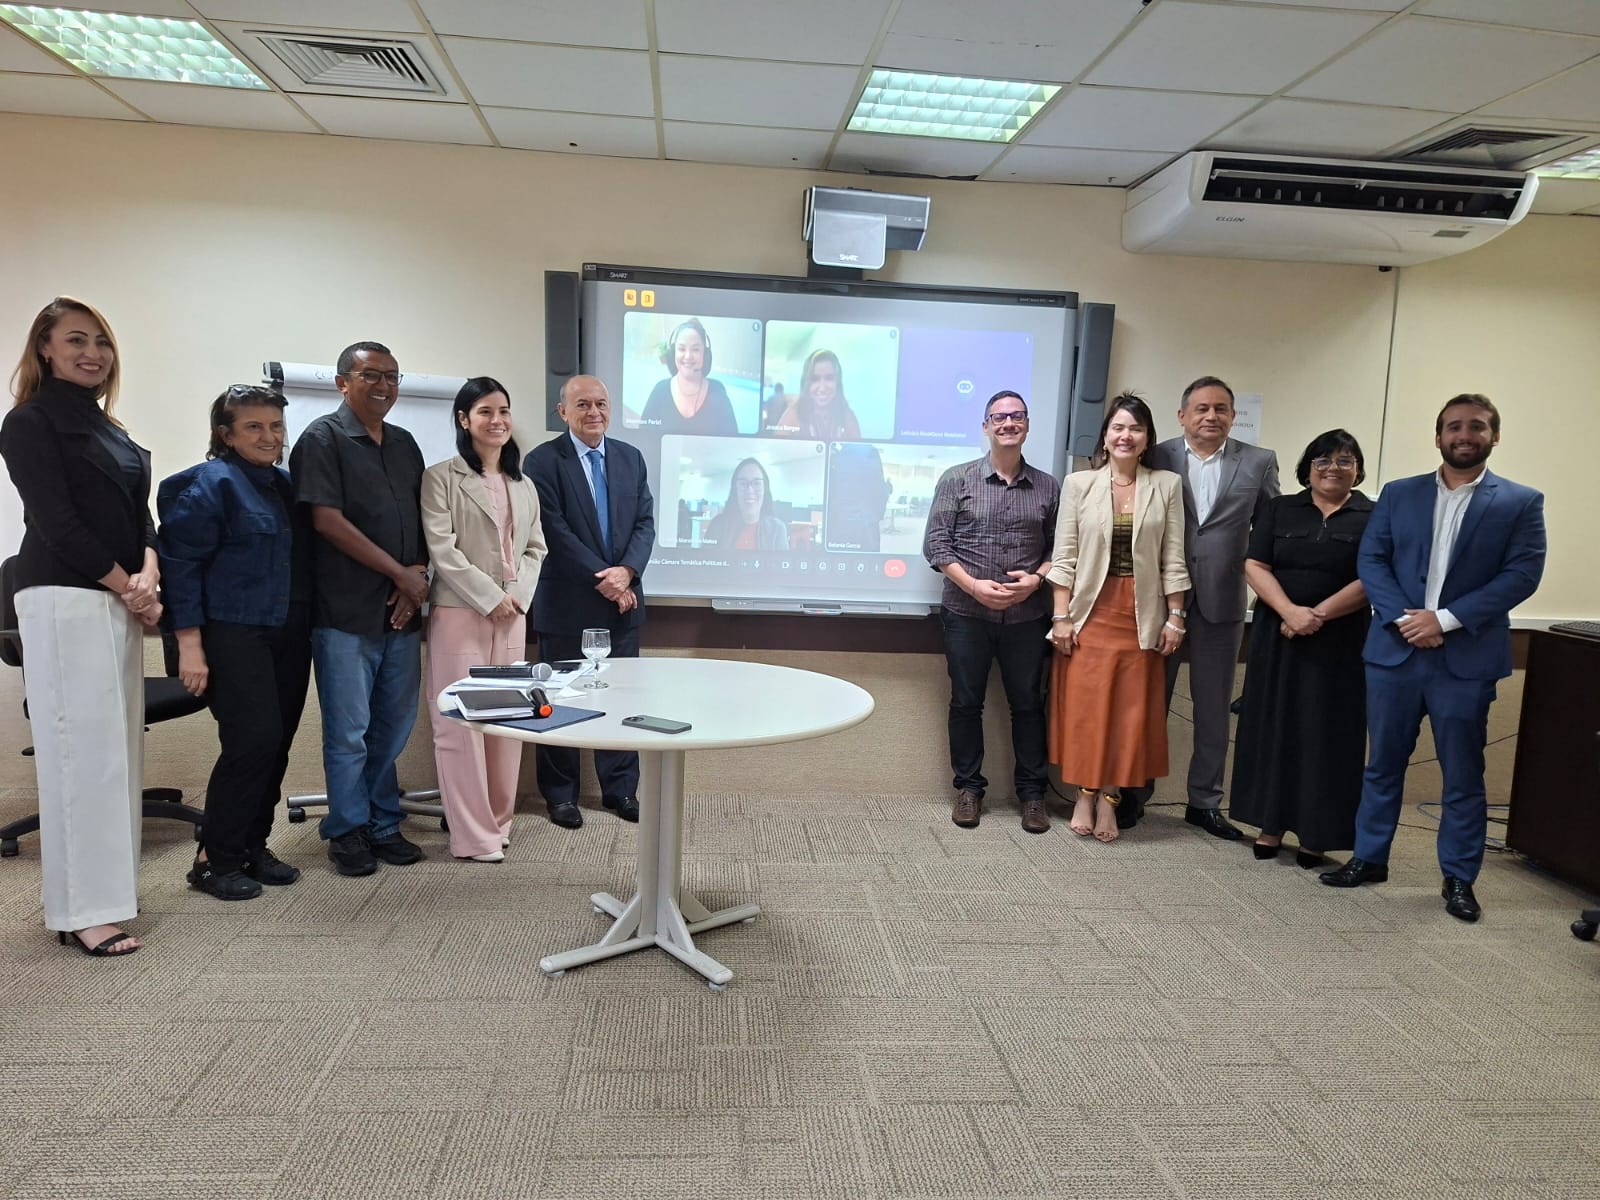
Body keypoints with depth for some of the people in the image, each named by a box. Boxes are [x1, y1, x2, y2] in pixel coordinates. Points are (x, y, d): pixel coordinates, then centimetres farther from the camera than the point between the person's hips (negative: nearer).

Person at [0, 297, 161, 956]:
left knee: (118, 745, 8)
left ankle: (108, 889, 17)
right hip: (65, 599, -7)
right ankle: (83, 912, -2)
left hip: (119, 602, 8)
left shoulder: (108, 428, 19)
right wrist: (127, 586, -8)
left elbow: (138, 512, 14)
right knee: (81, 745, -8)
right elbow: (55, 522, -10)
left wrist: (148, 576, -5)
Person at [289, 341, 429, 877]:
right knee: (348, 729, 1)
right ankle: (348, 830, 16)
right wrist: (400, 572, -11)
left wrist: (420, 573, -3)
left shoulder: (405, 444, 16)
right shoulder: (323, 438, -3)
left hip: (402, 610, 6)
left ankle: (383, 825, 23)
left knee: (394, 725, 11)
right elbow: (327, 520, -13)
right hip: (346, 612, -6)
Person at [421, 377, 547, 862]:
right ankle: (472, 834, 5)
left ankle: (498, 821, 20)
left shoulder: (523, 485, 16)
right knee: (462, 720, -3)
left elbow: (535, 549, 13)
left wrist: (518, 596, -4)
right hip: (460, 613, -5)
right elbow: (442, 550, -10)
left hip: (513, 613, 5)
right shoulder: (442, 477, -2)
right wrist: (491, 598, -13)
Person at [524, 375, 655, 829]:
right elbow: (555, 531, -13)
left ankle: (621, 788, 22)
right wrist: (604, 581, -16)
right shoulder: (543, 461, -6)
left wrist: (626, 572, -12)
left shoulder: (631, 458, 9)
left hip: (623, 599, 4)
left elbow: (645, 522, 5)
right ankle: (560, 794, 19)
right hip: (566, 603, -4)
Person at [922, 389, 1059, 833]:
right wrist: (974, 586, -14)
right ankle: (968, 788, 22)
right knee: (966, 703, 7)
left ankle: (1032, 793, 21)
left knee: (1028, 703, 8)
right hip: (966, 614, -1)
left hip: (1027, 616, 1)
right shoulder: (957, 479, 0)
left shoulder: (1047, 487, 6)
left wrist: (1036, 579, -11)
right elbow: (935, 544, -3)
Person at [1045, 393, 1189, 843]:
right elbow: (1064, 556, -1)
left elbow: (1173, 559, 3)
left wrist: (1175, 617, -1)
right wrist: (1060, 617, -7)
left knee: (1131, 709, 4)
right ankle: (1085, 795, 16)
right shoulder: (1079, 483, 1)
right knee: (1084, 707, 2)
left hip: (1141, 615, 1)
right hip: (1090, 612, -1)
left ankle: (1110, 797, 15)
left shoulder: (1167, 486, 4)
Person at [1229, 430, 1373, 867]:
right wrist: (1290, 611, -16)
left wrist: (1319, 614, -16)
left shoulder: (1373, 517, 2)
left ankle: (1315, 834, 11)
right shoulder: (1281, 510, 8)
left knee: (1325, 733, 2)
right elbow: (1255, 565, -1)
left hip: (1337, 643, -2)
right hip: (1276, 638, 2)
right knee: (1273, 726, 5)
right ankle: (1270, 824, 13)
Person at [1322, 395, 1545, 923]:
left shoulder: (1521, 502, 1)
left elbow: (1522, 574, -7)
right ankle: (1369, 858, 25)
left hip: (1468, 658, -2)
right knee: (1382, 764, 12)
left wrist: (1446, 619, -16)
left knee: (1463, 776, 7)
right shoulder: (1398, 494, 8)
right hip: (1394, 651, 2)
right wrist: (1403, 617, -13)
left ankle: (1459, 878, 21)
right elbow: (1370, 560, 2)